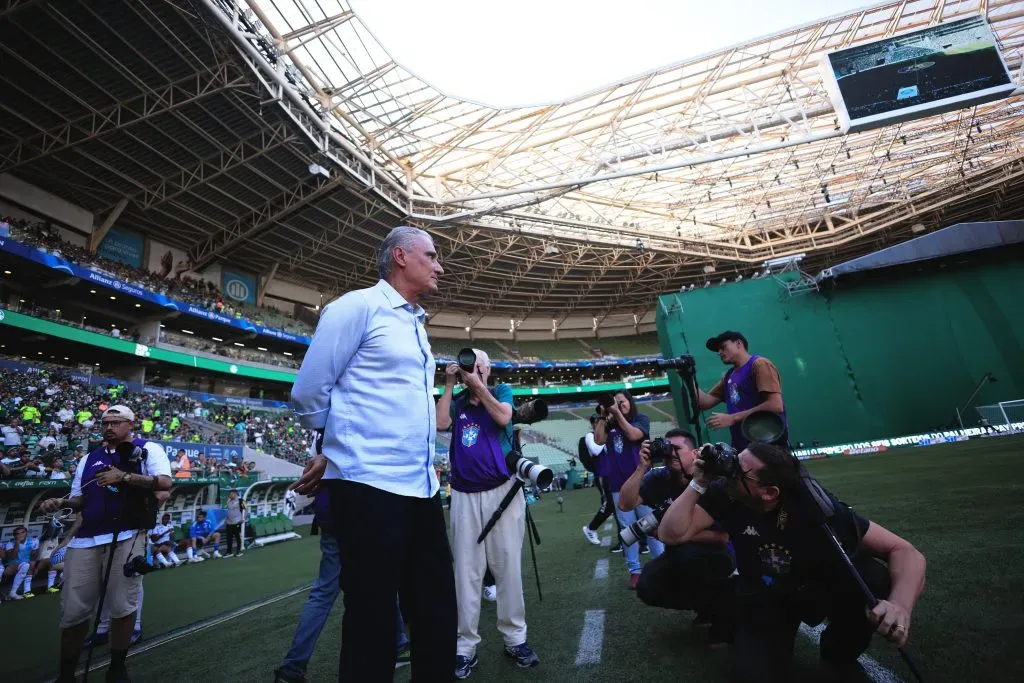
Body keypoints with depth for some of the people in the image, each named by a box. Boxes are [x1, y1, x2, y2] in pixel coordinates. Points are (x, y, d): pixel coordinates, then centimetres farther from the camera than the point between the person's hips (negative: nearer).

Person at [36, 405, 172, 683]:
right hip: (85, 539, 5)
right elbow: (80, 500, 23)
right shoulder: (89, 459, 20)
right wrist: (60, 503, 3)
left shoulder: (148, 449, 2)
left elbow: (165, 483, -11)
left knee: (122, 607, 0)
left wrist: (124, 477, -17)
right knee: (73, 611, 5)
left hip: (127, 537, -4)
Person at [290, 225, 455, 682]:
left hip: (422, 488, 8)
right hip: (371, 487, -7)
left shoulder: (417, 326, 16)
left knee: (438, 618, 16)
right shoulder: (358, 306, -7)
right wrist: (337, 452, 9)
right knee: (372, 623, 6)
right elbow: (308, 395, -6)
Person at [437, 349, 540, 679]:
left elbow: (503, 418, -11)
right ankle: (466, 645, 12)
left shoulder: (501, 391, 8)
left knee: (508, 566, 4)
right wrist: (449, 384, -1)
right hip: (464, 495, 2)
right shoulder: (457, 402, 14)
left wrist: (478, 385, -9)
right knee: (466, 571, 3)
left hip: (502, 490, -1)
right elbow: (440, 424, -4)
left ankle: (515, 639, 17)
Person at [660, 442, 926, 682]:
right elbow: (671, 534, -28)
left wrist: (901, 604, -45)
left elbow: (904, 551, -26)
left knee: (872, 576, -30)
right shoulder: (726, 495, -24)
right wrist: (699, 483, -36)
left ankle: (841, 654, 1)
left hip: (821, 588, 0)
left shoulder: (813, 505, -28)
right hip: (762, 596, 0)